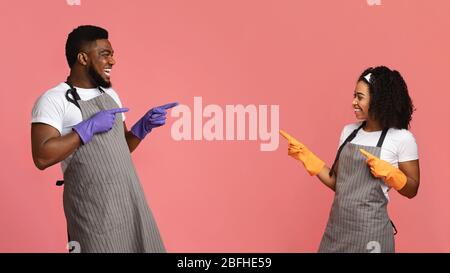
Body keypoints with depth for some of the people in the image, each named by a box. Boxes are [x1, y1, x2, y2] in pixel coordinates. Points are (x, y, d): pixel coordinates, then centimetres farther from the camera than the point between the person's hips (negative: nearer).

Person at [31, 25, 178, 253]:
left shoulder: (111, 94, 13)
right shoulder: (53, 100, -10)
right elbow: (42, 157, -21)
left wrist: (144, 126, 2)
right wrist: (89, 126, -18)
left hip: (131, 199, 7)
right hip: (93, 209, -7)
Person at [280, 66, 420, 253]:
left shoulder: (402, 138, -9)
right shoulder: (349, 131, 6)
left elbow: (412, 190, -3)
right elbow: (336, 182, 9)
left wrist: (388, 173, -19)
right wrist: (305, 156, 4)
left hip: (369, 230, -5)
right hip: (337, 225, 5)